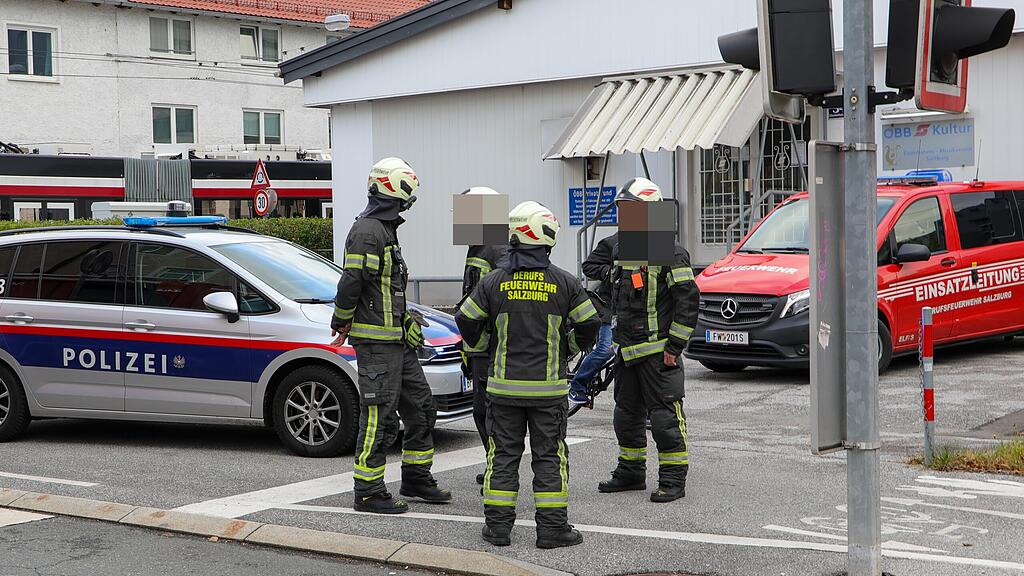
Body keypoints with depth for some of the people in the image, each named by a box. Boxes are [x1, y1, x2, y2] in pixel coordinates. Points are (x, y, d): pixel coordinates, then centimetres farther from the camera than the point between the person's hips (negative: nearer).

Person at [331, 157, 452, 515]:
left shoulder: (385, 230, 18)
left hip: (397, 340, 10)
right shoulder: (367, 231, -15)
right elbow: (351, 282, -20)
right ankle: (368, 493, 0)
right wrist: (342, 324, -10)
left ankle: (416, 479, 27)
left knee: (420, 407, 15)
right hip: (375, 341, -10)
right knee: (380, 417, -7)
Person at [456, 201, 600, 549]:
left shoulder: (494, 282, -2)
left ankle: (498, 525, 10)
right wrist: (568, 347, 19)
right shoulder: (564, 283, -3)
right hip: (549, 388, -1)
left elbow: (466, 321, 2)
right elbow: (589, 325, 1)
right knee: (550, 456, 5)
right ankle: (552, 527, 5)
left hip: (504, 386, 1)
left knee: (503, 454, 9)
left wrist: (485, 348, 20)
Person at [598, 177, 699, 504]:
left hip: (657, 351, -9)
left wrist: (674, 346, -16)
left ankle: (673, 479, 3)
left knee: (665, 416, -5)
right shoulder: (625, 251, 14)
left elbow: (688, 300, -15)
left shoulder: (668, 253, -12)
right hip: (627, 351, 9)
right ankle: (631, 473, 28)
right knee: (626, 414, 15)